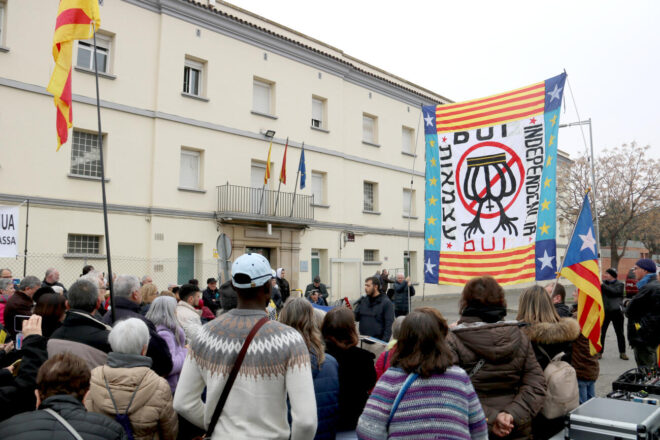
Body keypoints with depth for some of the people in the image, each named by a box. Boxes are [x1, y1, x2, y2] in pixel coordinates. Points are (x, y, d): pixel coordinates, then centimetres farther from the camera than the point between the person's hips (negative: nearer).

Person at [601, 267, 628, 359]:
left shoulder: (620, 284, -3)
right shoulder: (604, 283, 7)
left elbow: (613, 291, -21)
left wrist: (602, 284, -24)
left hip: (616, 312, -2)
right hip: (604, 311, 2)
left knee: (620, 333, 8)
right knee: (601, 332, 1)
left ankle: (622, 353, 19)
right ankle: (599, 352, 9)